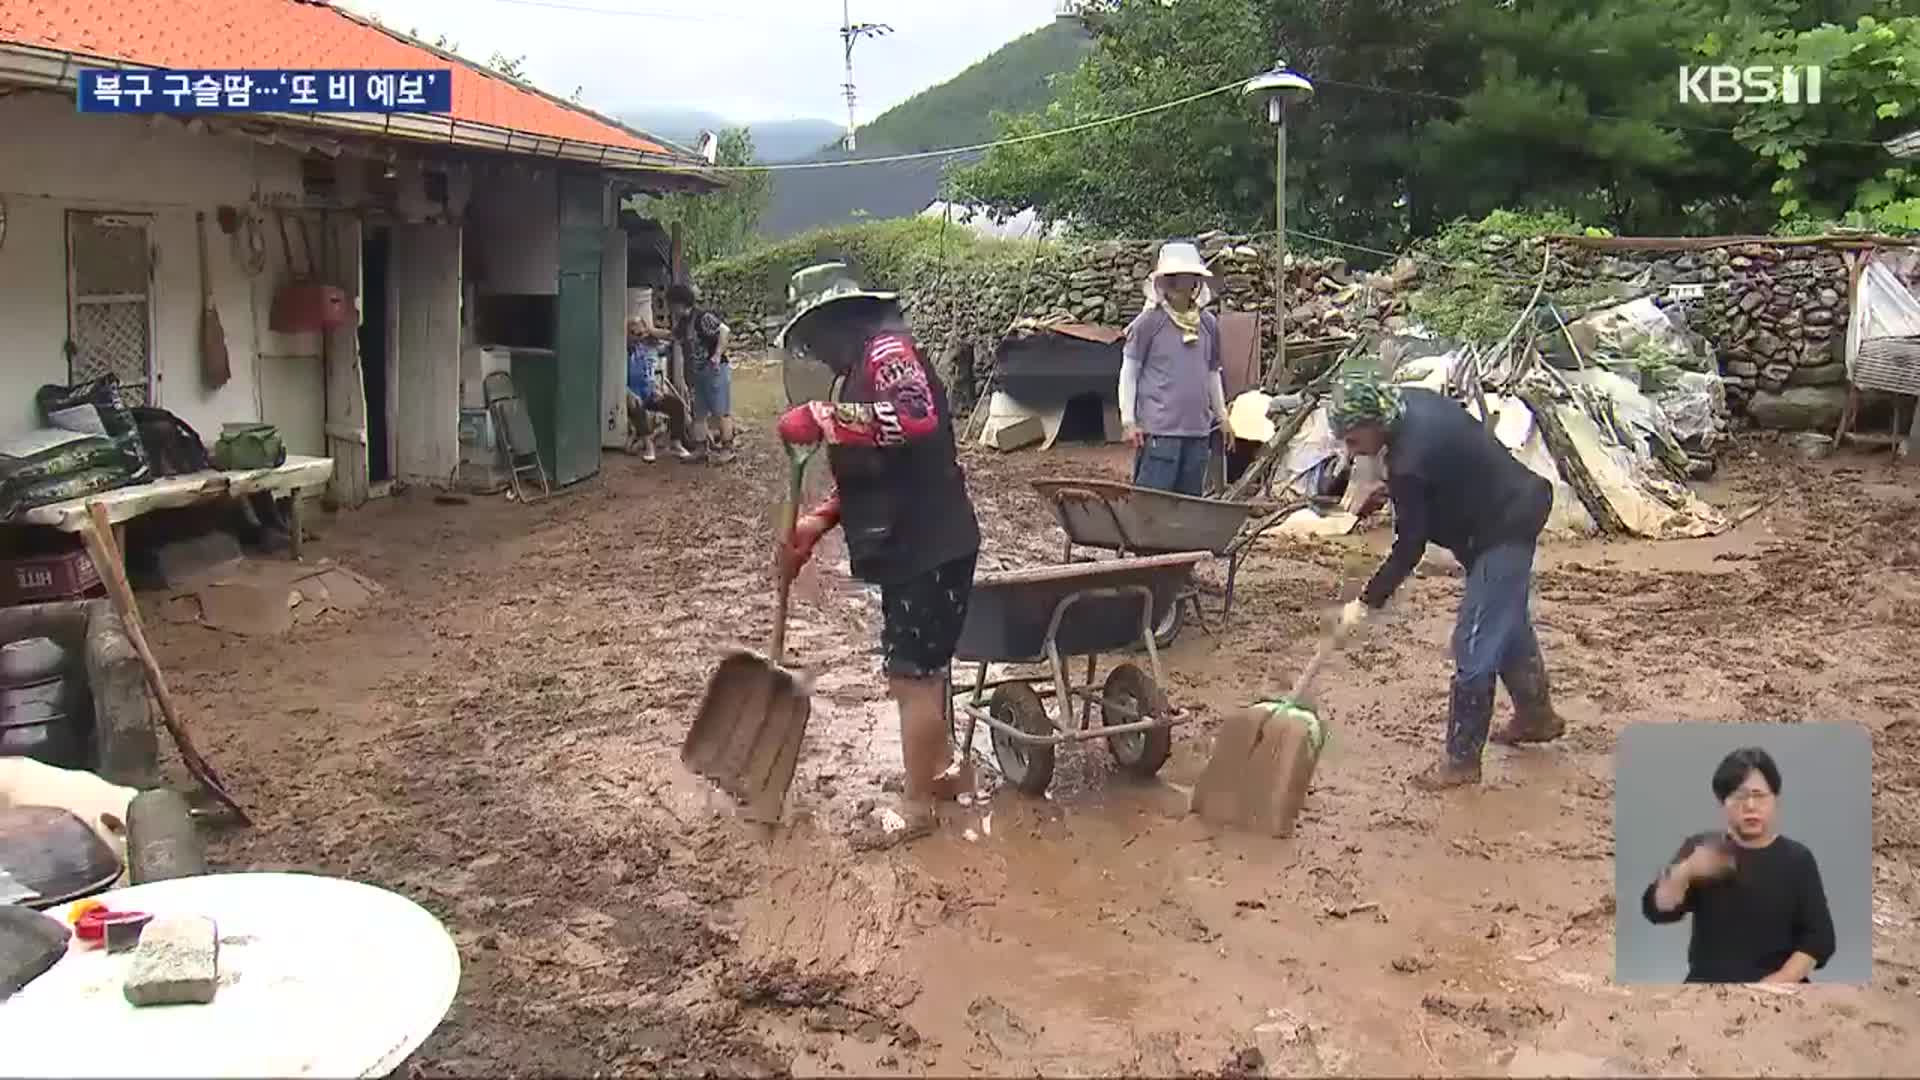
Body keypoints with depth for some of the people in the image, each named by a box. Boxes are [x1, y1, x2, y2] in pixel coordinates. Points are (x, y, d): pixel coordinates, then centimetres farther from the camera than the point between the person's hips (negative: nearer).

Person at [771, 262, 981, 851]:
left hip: (929, 547, -10)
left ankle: (916, 806, 10)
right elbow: (865, 474, 21)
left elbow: (918, 417, -33)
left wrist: (824, 420, -29)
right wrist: (815, 523, 8)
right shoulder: (861, 370, 18)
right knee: (921, 665, 21)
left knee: (911, 674, -2)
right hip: (909, 545, 10)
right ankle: (944, 769, 38)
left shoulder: (887, 348, -13)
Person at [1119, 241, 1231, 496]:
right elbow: (1129, 372, -2)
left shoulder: (1209, 324, 11)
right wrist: (1129, 420, -6)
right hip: (1159, 429, -5)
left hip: (1198, 429, 6)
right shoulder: (1149, 321, -4)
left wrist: (1221, 414, 25)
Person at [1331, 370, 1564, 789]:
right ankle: (1537, 715, 44)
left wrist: (1367, 602, -15)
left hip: (1503, 531, -10)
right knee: (1510, 623, 25)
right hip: (1515, 510, 10)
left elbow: (1409, 548, -22)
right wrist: (1391, 492, 8)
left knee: (1474, 648, -6)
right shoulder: (1412, 404, -4)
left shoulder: (1410, 461, -29)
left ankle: (1462, 760, 3)